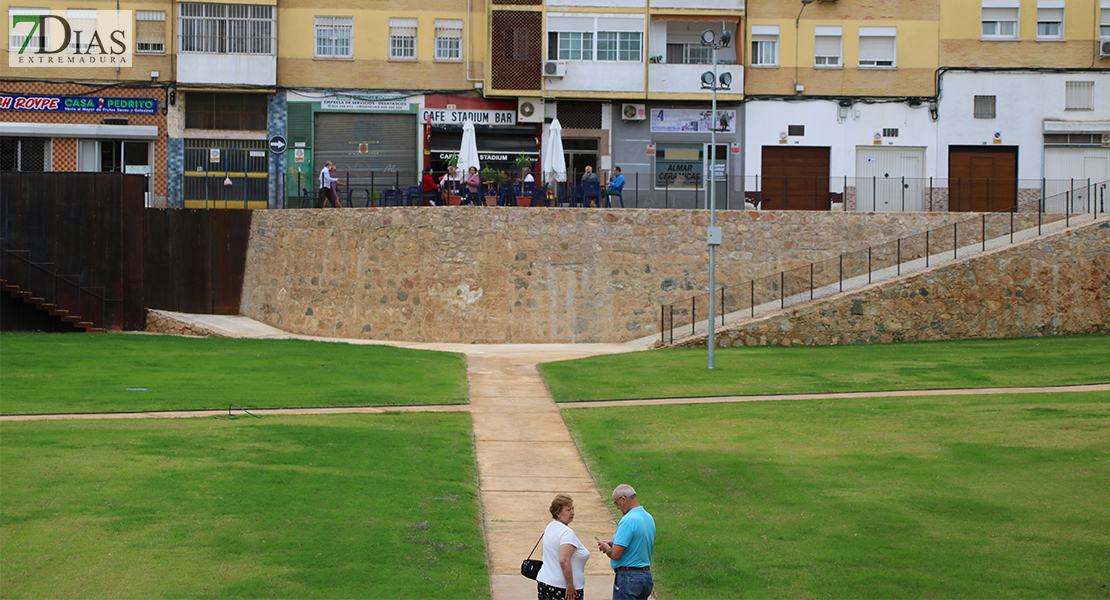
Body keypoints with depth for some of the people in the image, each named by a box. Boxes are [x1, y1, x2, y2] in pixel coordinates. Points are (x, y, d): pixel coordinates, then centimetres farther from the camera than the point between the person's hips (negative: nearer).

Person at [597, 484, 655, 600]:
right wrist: (612, 542, 17)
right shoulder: (649, 518, 9)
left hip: (628, 577, -9)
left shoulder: (628, 521, -20)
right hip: (646, 575, 9)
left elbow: (615, 554, -23)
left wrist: (606, 548, -1)